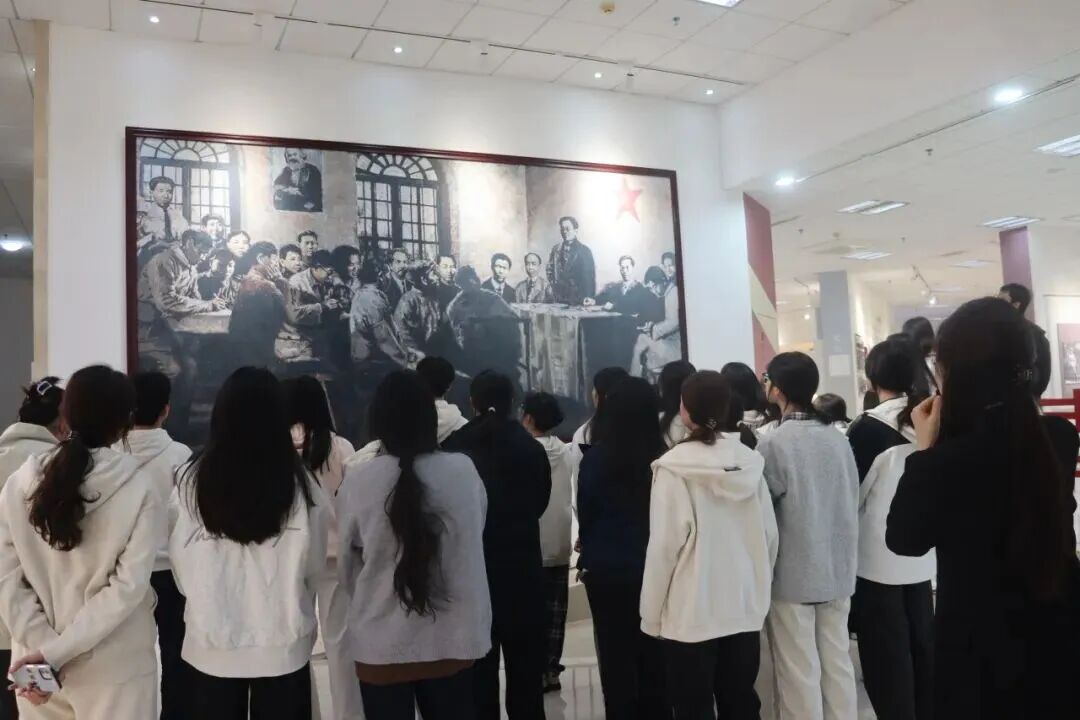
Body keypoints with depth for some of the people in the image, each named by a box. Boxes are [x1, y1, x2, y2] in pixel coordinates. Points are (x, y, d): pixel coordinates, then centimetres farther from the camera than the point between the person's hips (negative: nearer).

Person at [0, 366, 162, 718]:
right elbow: (128, 586, -17)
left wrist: (41, 644, -8)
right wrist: (55, 650, -14)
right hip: (113, 668, -3)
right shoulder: (139, 489, -13)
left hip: (35, 662, 3)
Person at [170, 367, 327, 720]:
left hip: (211, 642, 1)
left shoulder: (193, 479, -13)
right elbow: (316, 566, -3)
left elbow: (179, 560, 0)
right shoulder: (300, 484, -15)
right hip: (283, 644, -1)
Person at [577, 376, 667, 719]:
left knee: (616, 658, 10)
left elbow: (584, 512, -2)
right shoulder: (662, 457, -11)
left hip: (608, 570, -1)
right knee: (652, 656, 14)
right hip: (652, 568, 1)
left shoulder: (595, 458, -13)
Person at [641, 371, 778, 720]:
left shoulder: (674, 468, -15)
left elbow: (664, 547, -13)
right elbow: (769, 535, 4)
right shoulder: (750, 462, -2)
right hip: (744, 607, 5)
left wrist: (652, 615, -3)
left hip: (691, 613, -4)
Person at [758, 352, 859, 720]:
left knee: (799, 672, 6)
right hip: (837, 569, 5)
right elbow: (852, 501, 6)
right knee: (837, 663, 16)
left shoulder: (773, 443, -17)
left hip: (793, 573, -5)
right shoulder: (838, 438, -1)